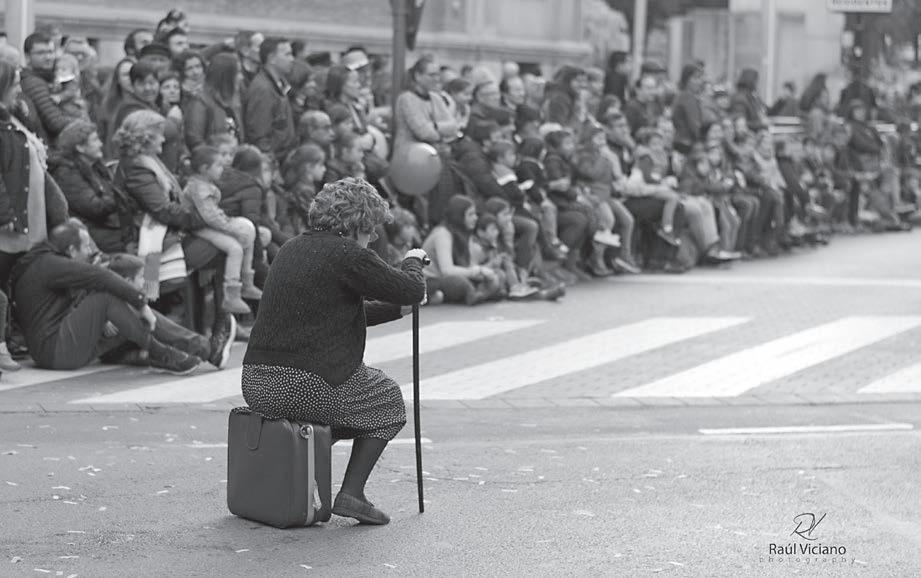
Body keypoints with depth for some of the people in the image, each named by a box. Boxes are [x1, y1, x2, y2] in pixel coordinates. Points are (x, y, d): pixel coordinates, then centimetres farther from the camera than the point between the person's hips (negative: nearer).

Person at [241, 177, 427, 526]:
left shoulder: (293, 249, 17)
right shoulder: (348, 255, -10)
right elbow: (413, 291, -4)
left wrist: (397, 308, 30)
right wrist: (413, 262, 17)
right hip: (306, 387, -8)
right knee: (388, 401, 19)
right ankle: (351, 493, 6)